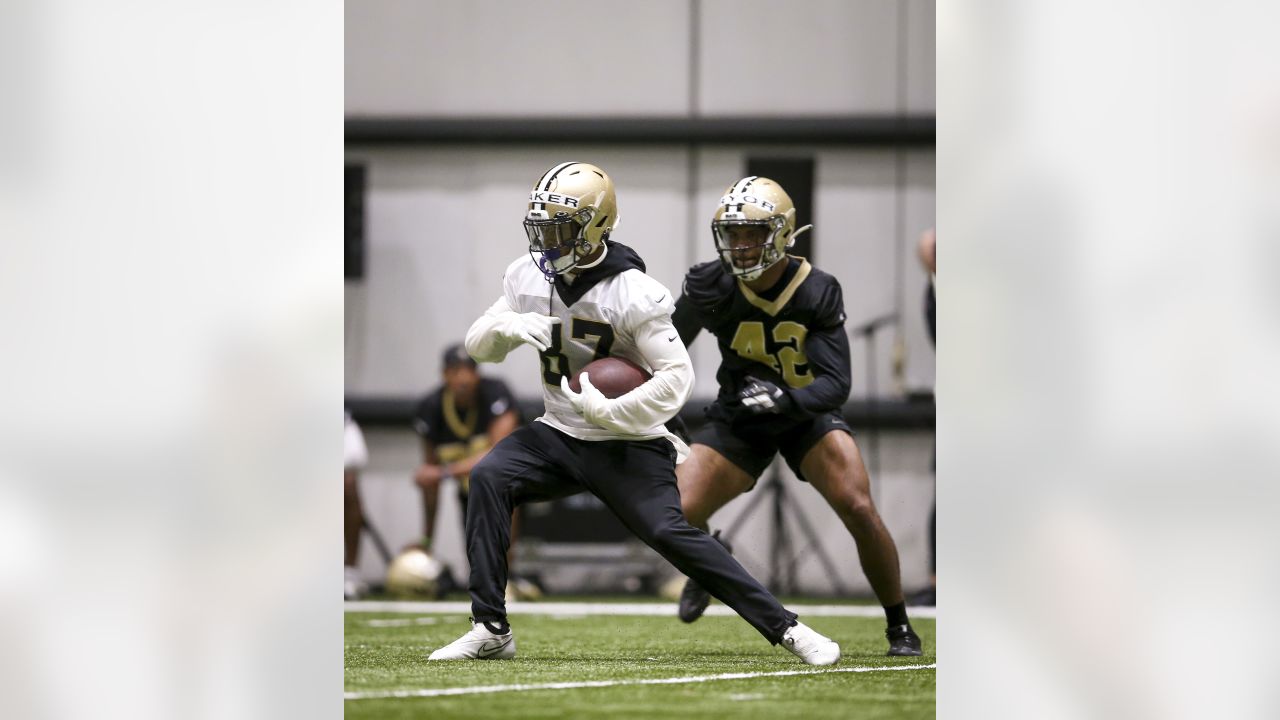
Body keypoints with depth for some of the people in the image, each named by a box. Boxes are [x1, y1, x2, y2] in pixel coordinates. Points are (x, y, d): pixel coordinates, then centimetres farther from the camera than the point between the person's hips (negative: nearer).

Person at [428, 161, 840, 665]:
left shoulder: (633, 294, -19)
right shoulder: (528, 276, 0)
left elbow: (677, 377, -20)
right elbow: (478, 345, 7)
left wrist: (607, 411, -29)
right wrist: (508, 326, -16)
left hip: (626, 444, -5)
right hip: (559, 435, 5)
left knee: (671, 533, -20)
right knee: (488, 478, -19)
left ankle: (787, 629, -11)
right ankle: (490, 631, -15)